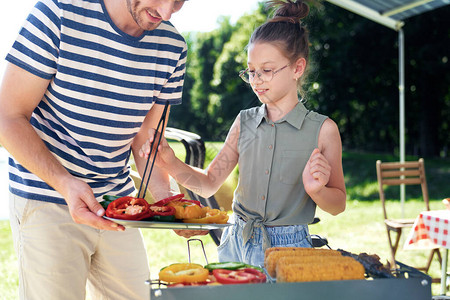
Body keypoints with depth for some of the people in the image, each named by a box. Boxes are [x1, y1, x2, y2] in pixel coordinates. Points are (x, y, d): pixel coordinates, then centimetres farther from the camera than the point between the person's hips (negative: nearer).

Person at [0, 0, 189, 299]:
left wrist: (165, 197, -14)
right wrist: (65, 183, -29)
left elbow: (147, 138, 5)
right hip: (47, 200, -5)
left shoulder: (173, 47, -2)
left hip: (119, 202, 5)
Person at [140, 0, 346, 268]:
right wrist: (171, 162, -7)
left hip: (288, 249, -3)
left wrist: (317, 190, -20)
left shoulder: (322, 129, -6)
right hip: (236, 246, 3)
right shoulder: (245, 122, 5)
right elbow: (209, 183, 9)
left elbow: (338, 204, 1)